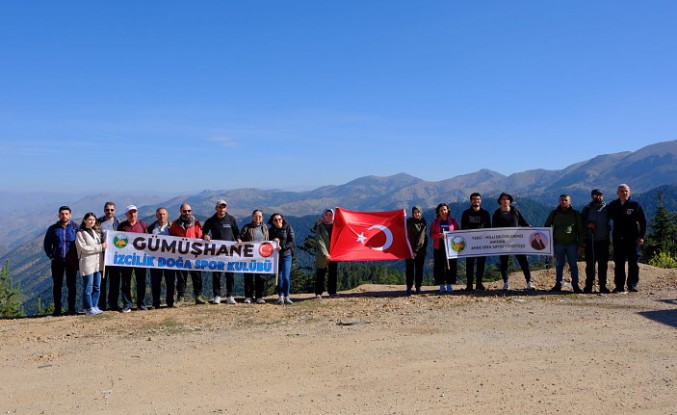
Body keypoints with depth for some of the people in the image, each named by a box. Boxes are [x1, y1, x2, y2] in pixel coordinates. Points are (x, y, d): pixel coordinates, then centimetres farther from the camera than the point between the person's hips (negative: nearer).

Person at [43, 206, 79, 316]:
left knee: (71, 285, 3)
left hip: (71, 261, -1)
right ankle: (57, 309, 10)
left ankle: (71, 308, 8)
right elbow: (46, 244, 12)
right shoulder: (53, 228, 6)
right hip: (57, 261, 1)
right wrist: (51, 256, 2)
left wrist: (77, 257, -1)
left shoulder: (75, 228, 3)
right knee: (57, 285, 4)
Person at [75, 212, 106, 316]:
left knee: (97, 287, 7)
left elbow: (102, 244, 24)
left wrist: (104, 245, 2)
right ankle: (89, 308, 2)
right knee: (88, 288, -3)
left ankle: (94, 306, 14)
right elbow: (83, 248, -11)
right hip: (87, 263, -6)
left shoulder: (97, 232, 19)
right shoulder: (80, 233, -2)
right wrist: (100, 247, -12)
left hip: (98, 263, 6)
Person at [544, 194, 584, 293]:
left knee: (573, 265, 2)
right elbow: (546, 227, 15)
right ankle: (558, 285, 12)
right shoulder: (554, 214, 8)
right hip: (558, 244, 1)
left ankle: (575, 285, 7)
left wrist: (580, 245, 1)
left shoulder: (576, 214, 6)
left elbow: (580, 231, 7)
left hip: (572, 244, -1)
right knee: (559, 265, 6)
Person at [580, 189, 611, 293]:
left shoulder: (607, 208, 9)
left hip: (604, 240, 0)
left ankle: (603, 285, 7)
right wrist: (587, 224, -12)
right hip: (590, 240, 0)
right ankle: (588, 285, 6)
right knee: (590, 263, 0)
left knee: (603, 264, 2)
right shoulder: (587, 209, 9)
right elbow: (581, 222, 8)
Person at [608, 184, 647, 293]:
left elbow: (643, 221, 3)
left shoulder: (635, 205, 1)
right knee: (619, 263, 3)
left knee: (633, 262, -1)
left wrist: (641, 236, -4)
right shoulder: (613, 205, 8)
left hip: (632, 238, -2)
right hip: (618, 238, 2)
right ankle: (619, 286, 7)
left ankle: (632, 285, 6)